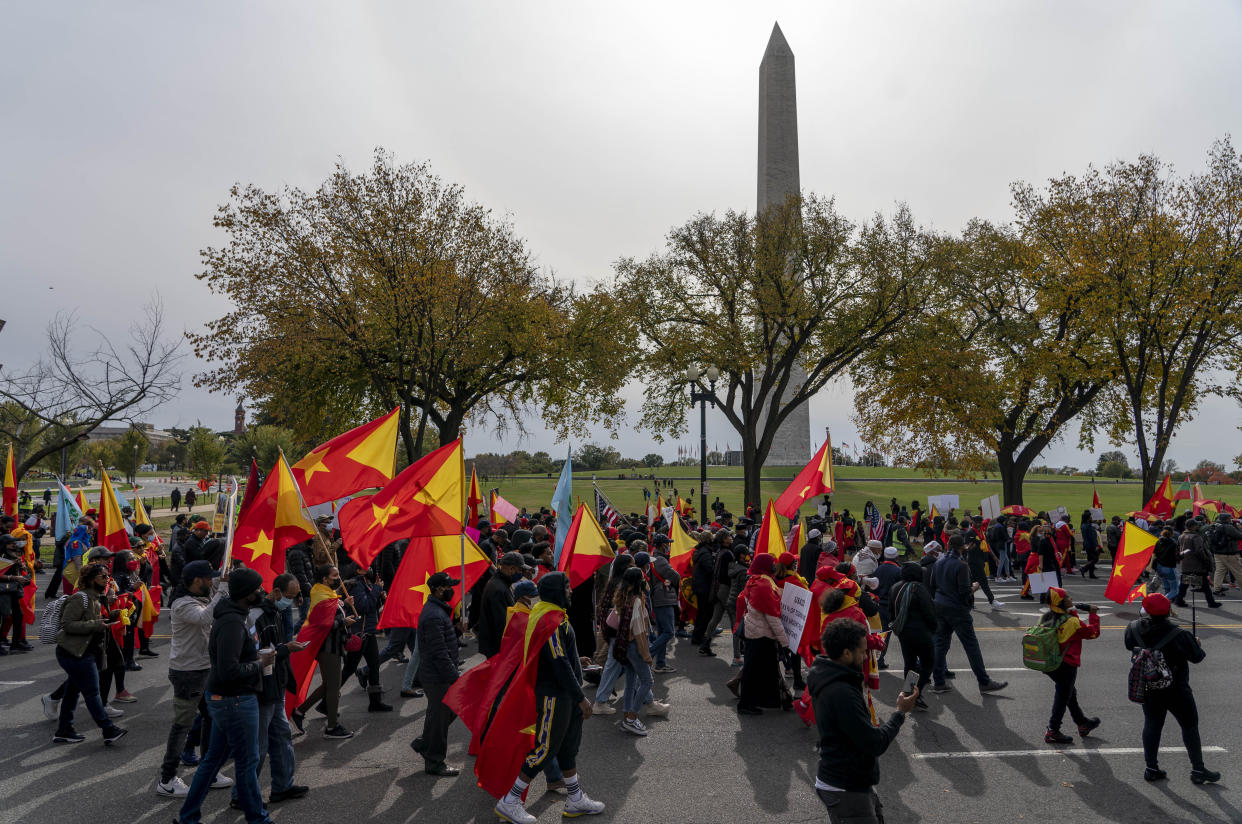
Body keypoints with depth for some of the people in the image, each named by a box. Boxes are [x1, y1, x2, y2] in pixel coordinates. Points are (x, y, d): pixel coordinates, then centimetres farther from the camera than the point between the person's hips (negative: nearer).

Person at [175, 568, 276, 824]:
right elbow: (229, 671, -30)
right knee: (247, 762, 5)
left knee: (213, 758, 20)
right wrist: (260, 663, -17)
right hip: (236, 700, -10)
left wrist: (254, 655, 8)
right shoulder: (233, 623, -26)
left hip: (222, 698, 10)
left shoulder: (228, 615, 7)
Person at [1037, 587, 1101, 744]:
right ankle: (1052, 731, 11)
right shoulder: (1072, 622, -21)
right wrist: (1093, 614, 4)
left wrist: (1072, 612, 12)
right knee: (1062, 697, 6)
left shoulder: (1045, 619, -3)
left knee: (1069, 693, 25)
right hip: (1067, 665, -7)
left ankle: (1082, 723, 43)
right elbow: (1093, 632, -8)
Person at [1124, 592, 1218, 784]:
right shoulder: (1179, 634, -23)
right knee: (1190, 725, 12)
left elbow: (1128, 645, 8)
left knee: (1152, 724, 12)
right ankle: (1198, 770, 19)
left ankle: (1151, 768, 18)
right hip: (1175, 689, -4)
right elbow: (1196, 657, -10)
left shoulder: (1135, 628, -11)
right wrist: (1197, 645, 11)